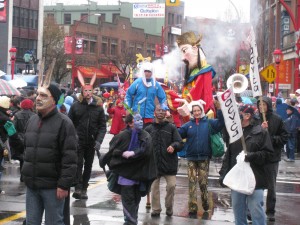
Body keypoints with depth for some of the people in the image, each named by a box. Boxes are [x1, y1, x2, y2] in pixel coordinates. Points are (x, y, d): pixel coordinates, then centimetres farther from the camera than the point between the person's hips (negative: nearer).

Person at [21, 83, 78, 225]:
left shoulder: (63, 123, -10)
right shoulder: (32, 120, 12)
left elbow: (70, 158, -14)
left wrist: (64, 184, -17)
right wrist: (26, 173, 16)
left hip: (52, 186, -6)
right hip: (32, 185, 7)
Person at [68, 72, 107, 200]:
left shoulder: (98, 108, 3)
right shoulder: (75, 106, 0)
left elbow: (102, 126, 2)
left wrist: (99, 141, -10)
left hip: (91, 142, 2)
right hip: (78, 141, -2)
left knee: (88, 166, 9)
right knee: (78, 164, -9)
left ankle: (84, 189, 19)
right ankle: (78, 188, -11)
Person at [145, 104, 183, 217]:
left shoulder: (172, 127, 4)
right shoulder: (148, 129, 6)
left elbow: (180, 143, -1)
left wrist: (174, 146, -21)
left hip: (169, 163, -1)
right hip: (153, 163, 1)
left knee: (171, 185, -5)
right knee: (154, 187, 4)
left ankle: (169, 207, 15)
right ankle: (156, 209, 15)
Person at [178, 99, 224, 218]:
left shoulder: (209, 122, 0)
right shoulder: (188, 125, 5)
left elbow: (220, 124, -15)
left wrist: (219, 109, -27)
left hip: (204, 157, -1)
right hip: (191, 158, 1)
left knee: (203, 182, 7)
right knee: (192, 182, -1)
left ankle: (205, 202, 30)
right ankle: (192, 208, 1)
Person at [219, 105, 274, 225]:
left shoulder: (260, 132, -3)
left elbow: (268, 153, -6)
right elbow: (228, 155, 15)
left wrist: (253, 156, -21)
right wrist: (223, 174, 9)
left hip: (254, 178, -5)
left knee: (256, 209, -5)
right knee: (238, 210, 11)